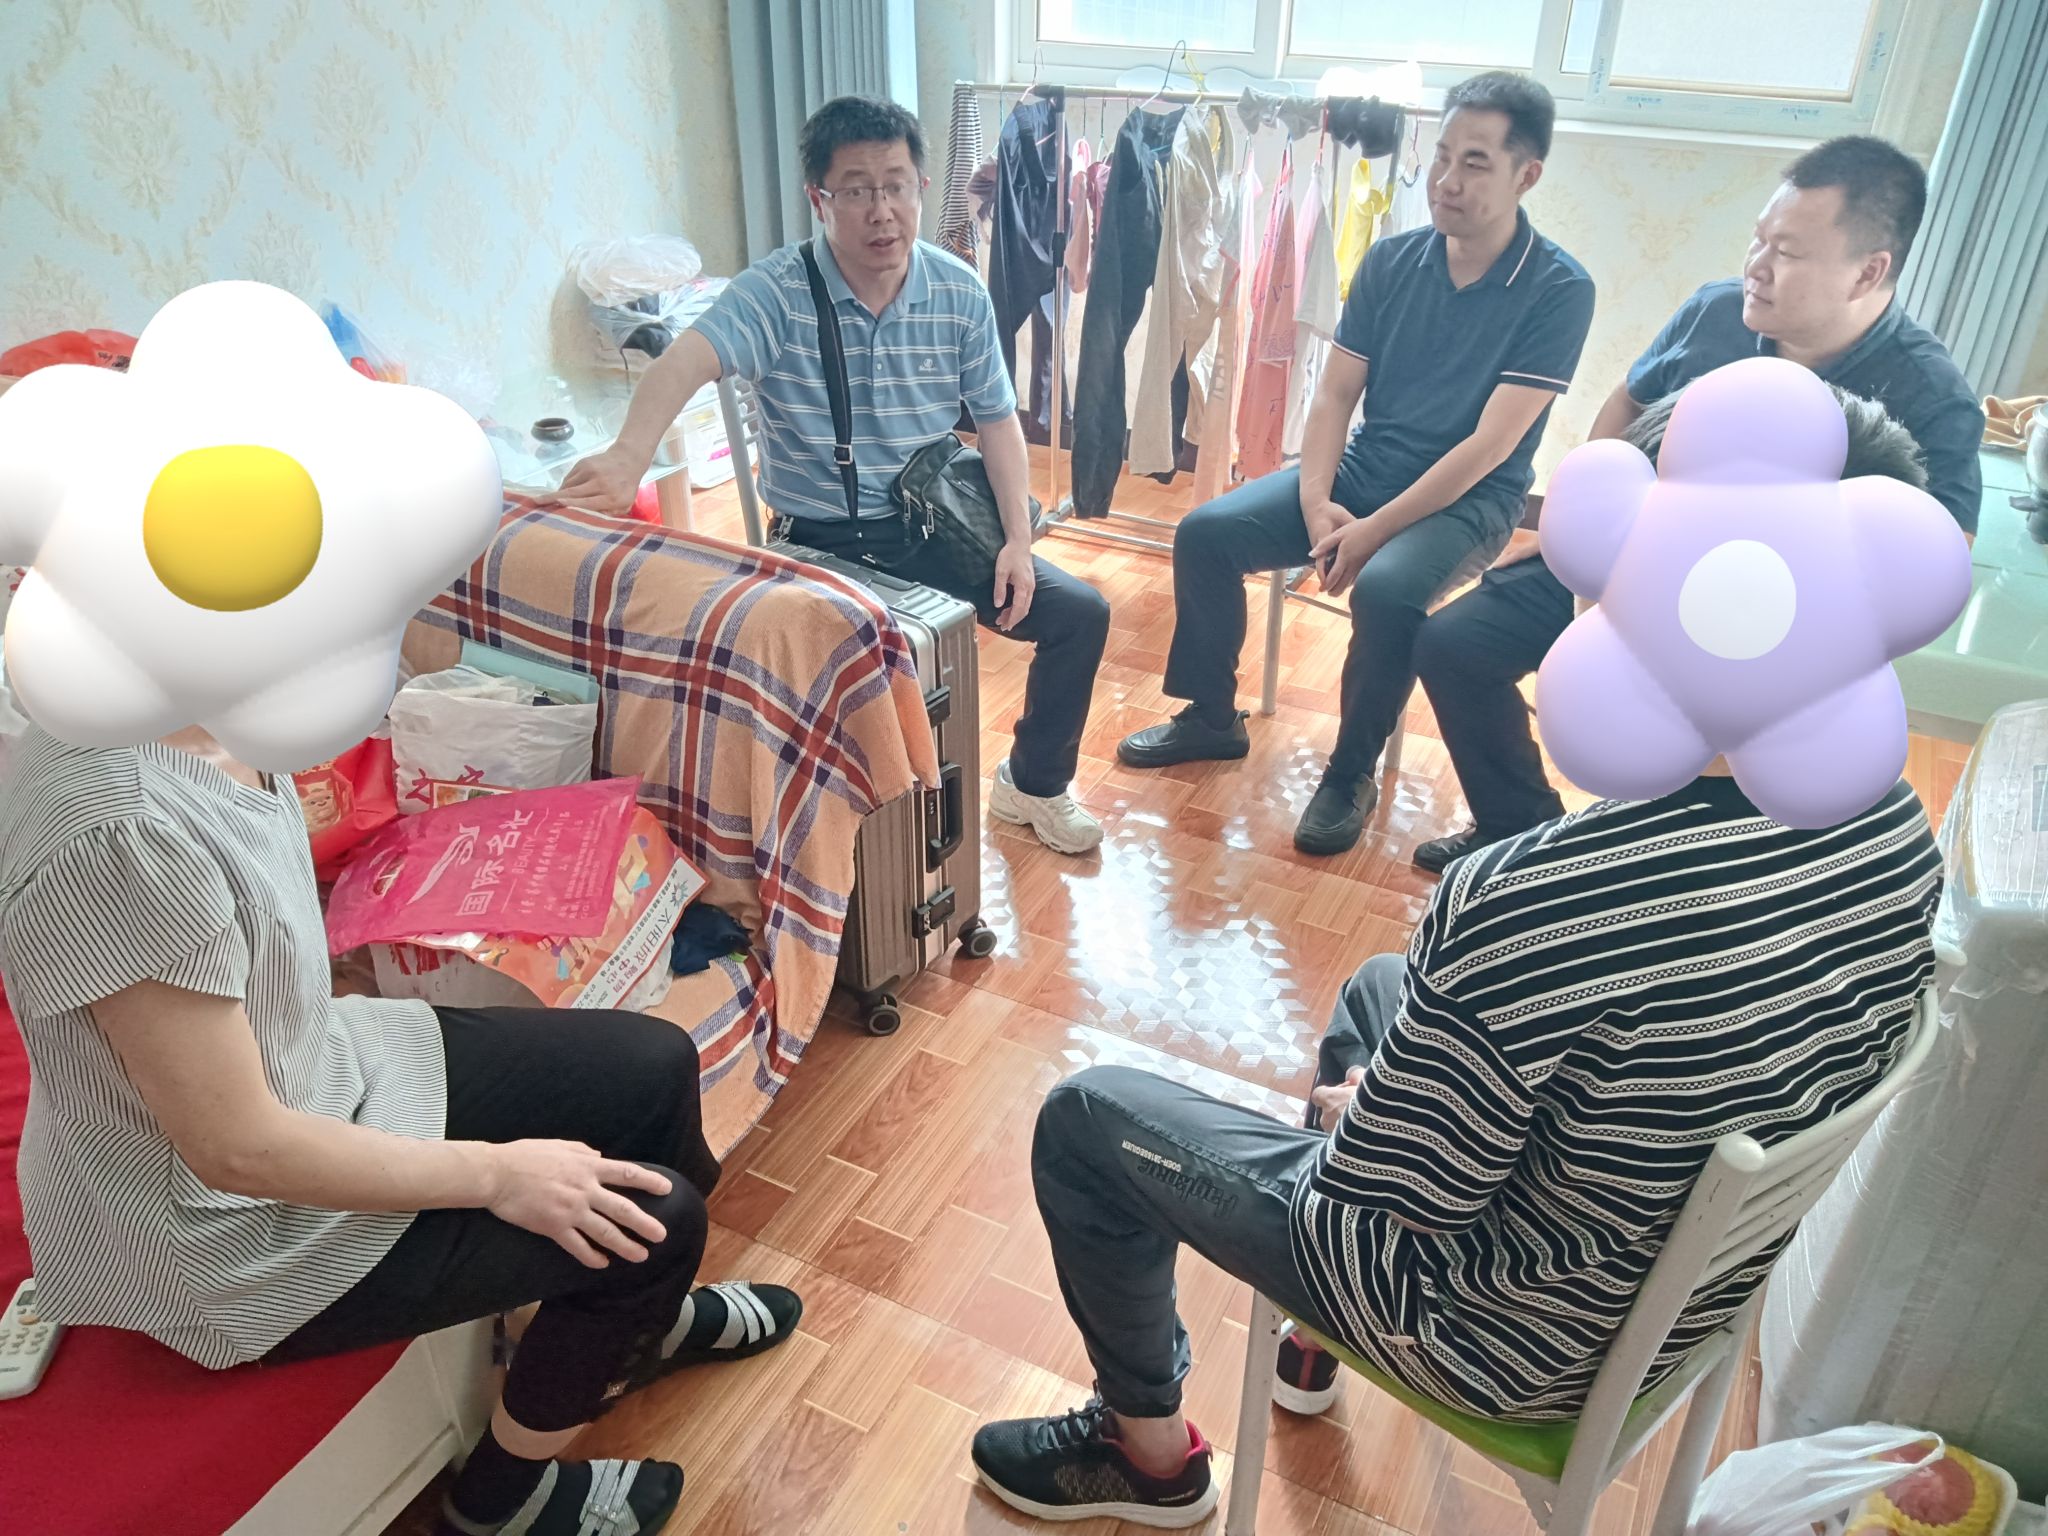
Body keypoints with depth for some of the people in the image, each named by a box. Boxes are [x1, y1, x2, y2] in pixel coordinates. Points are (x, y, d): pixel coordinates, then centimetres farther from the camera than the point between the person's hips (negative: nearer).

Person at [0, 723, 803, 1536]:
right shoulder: (119, 828, -36)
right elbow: (239, 1150, -27)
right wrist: (496, 1173, -20)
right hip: (219, 1227, -8)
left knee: (654, 1067, 8)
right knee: (647, 1220, -7)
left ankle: (651, 1321, 37)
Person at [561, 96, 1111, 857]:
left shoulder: (960, 294, -2)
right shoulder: (776, 292, -15)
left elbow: (996, 419, 5)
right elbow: (688, 360, -34)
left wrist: (1017, 540, -6)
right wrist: (629, 456, -55)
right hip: (822, 541, -4)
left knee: (1081, 613, -4)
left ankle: (1034, 784, 20)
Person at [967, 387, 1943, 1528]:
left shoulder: (1534, 905, -40)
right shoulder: (1906, 843, -14)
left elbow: (1392, 1191, -25)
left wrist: (1349, 1108, -2)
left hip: (1503, 1341, -7)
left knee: (1085, 1117, 6)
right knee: (1382, 985, 28)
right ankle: (1315, 1347, 44)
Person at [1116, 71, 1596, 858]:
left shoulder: (1559, 290, -13)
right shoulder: (1389, 261, 1)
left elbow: (1490, 446, -18)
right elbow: (1334, 394, 3)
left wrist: (1374, 531, -22)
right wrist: (1315, 501, -14)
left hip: (1468, 500, -5)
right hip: (1361, 471, 5)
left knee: (1386, 588, -36)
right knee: (1205, 532, -12)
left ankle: (1352, 773, -12)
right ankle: (1211, 717, 7)